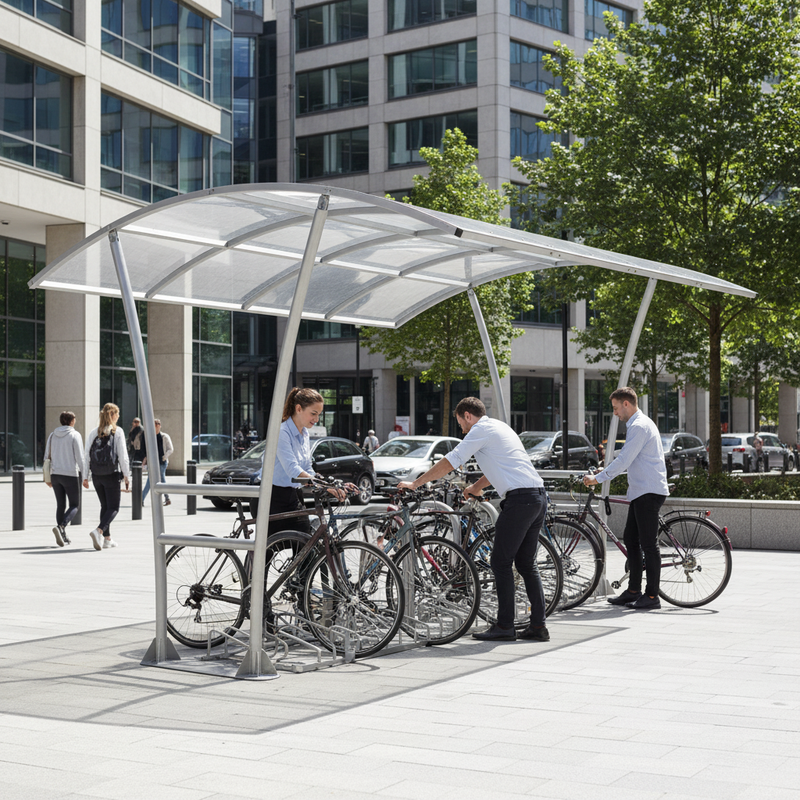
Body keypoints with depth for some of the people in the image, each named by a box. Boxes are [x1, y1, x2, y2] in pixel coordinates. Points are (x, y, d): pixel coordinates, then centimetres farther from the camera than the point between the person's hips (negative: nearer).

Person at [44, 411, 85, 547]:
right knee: (74, 505, 4)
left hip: (55, 474, 5)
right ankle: (60, 527, -21)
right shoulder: (75, 435, -7)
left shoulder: (52, 436, 8)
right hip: (70, 475, -5)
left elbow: (47, 457, 9)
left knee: (60, 505, 14)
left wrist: (48, 478, 15)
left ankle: (63, 536, 14)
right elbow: (80, 458, -12)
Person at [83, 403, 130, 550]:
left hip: (96, 475, 5)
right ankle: (99, 531, -22)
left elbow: (86, 456, 4)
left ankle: (107, 538, 19)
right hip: (111, 475, -5)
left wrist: (85, 477, 8)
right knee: (113, 507, 1)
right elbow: (122, 455, -9)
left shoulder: (94, 433, 5)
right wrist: (126, 475, -3)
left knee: (105, 506, 18)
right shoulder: (117, 432, -6)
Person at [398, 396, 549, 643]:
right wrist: (476, 487, 50)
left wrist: (415, 484, 0)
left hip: (519, 500, -9)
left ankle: (504, 626, 1)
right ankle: (538, 626, 11)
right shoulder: (499, 427, 25)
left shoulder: (481, 430, -2)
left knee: (501, 563, -1)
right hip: (538, 497, 9)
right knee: (526, 564, 12)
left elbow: (449, 463, -6)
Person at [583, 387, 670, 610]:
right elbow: (628, 460, 26)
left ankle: (652, 596, -4)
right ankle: (633, 590, 18)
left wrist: (598, 478, -15)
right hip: (640, 492, 11)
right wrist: (605, 472, 20)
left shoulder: (639, 426, -15)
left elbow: (624, 460, -20)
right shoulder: (639, 424, 19)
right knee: (630, 540, 12)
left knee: (648, 543, -7)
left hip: (649, 492, -11)